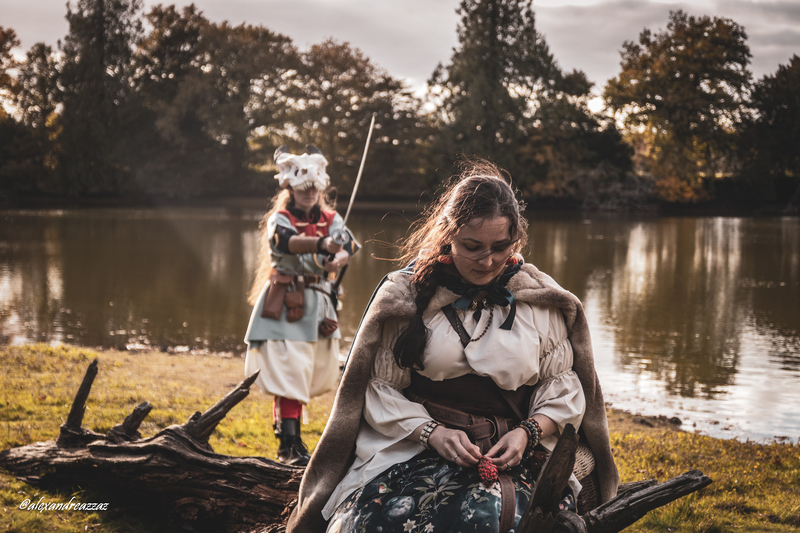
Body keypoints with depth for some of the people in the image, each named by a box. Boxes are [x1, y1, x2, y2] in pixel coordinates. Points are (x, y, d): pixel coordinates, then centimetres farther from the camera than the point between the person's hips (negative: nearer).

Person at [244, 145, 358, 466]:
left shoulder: (330, 219, 8)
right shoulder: (280, 219, -6)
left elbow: (348, 243, -11)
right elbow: (284, 241, -29)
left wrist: (339, 259, -36)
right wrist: (321, 243, -47)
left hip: (318, 306, 6)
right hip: (286, 306, -6)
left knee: (316, 374, 12)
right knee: (289, 372, -11)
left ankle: (284, 424, 31)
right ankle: (289, 445, -6)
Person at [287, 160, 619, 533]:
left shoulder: (542, 301, 9)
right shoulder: (406, 294, 5)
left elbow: (563, 385, 14)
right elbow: (379, 388, 6)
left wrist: (528, 432, -5)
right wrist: (432, 432, -10)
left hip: (512, 457, 1)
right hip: (415, 447, 0)